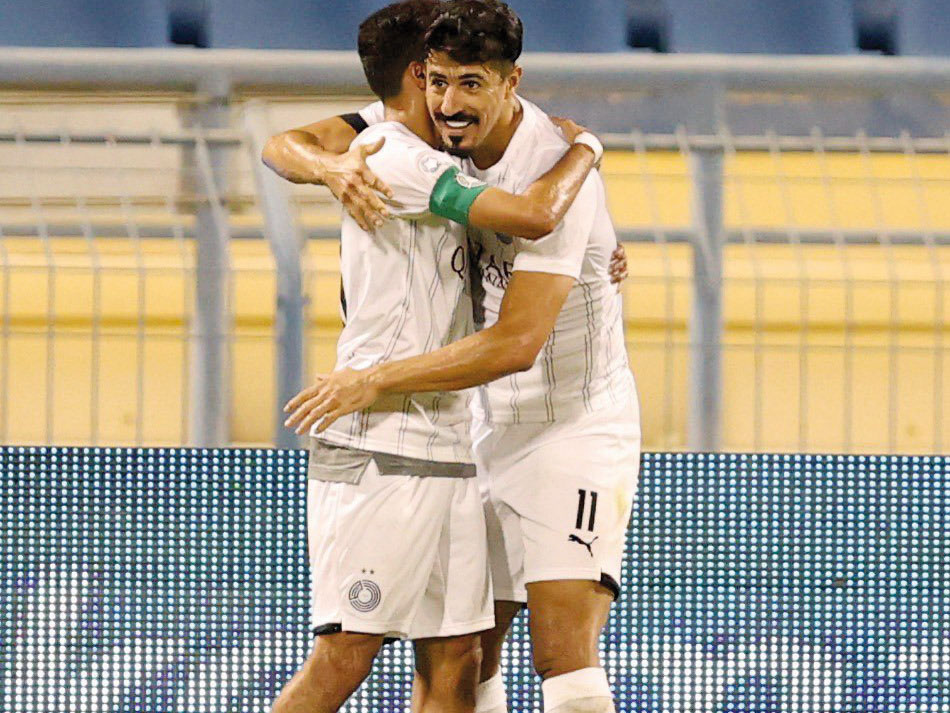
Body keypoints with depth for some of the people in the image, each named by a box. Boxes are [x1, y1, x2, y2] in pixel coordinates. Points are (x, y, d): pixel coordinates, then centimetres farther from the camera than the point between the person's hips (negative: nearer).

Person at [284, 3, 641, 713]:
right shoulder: (438, 138, -1)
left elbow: (517, 343, -28)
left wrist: (374, 383, -26)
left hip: (578, 423, -7)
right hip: (491, 433, 7)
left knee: (564, 654, -19)